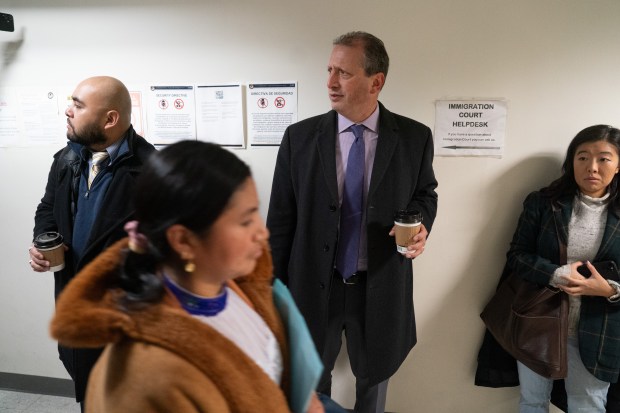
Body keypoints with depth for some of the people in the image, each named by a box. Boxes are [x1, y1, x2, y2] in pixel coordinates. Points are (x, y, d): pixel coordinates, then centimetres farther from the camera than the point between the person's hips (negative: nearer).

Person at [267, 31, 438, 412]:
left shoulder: (415, 137, -7)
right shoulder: (300, 137, -7)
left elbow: (425, 193, 9)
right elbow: (281, 220, -4)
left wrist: (420, 226, -14)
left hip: (381, 290, 0)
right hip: (313, 287, 0)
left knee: (374, 377, 24)